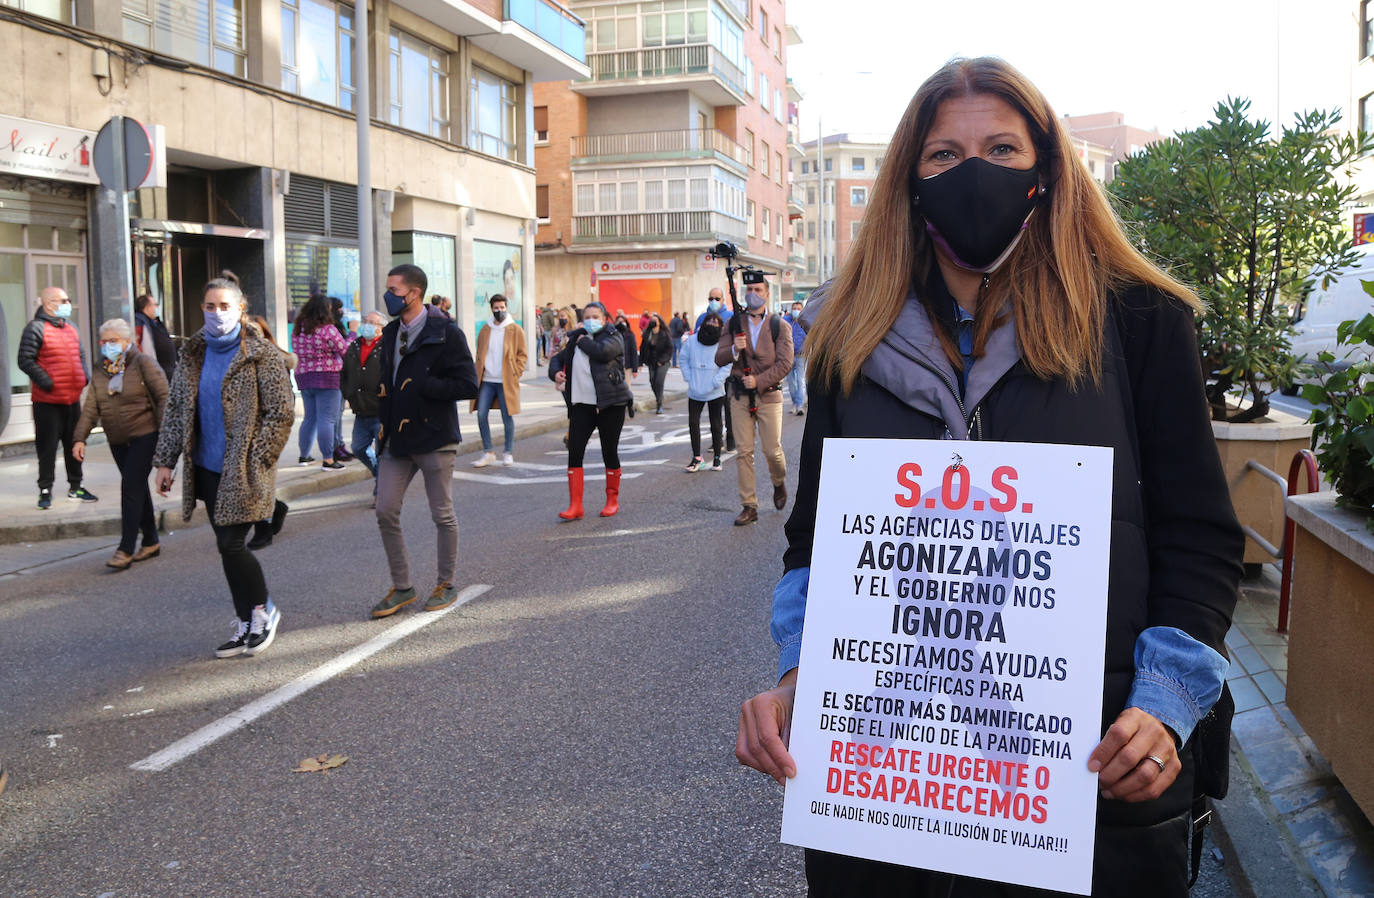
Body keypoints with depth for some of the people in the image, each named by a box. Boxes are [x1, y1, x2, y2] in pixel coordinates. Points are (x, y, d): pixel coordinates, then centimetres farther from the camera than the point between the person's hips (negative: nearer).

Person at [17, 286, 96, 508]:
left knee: (74, 445, 13)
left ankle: (75, 487, 24)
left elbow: (80, 355, 25)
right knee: (47, 447, -1)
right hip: (48, 401, -7)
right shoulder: (36, 328, -10)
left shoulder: (71, 327, 14)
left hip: (73, 398, 7)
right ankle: (45, 491, 8)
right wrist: (46, 382, -19)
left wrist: (85, 376, 9)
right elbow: (25, 361, -14)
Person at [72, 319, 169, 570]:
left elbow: (164, 397, -10)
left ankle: (126, 550, -8)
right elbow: (90, 408, 7)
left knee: (131, 488, -11)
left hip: (144, 436, -6)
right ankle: (151, 542, 23)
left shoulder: (144, 363, -6)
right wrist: (80, 438, -3)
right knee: (138, 489, 12)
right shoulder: (100, 371, 11)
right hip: (117, 441, 6)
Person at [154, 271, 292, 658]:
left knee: (230, 545, -9)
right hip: (207, 469, 6)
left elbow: (282, 413, -10)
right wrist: (165, 461, 10)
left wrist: (255, 461, -14)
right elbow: (175, 409, 14)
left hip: (243, 471, -6)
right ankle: (246, 625, 22)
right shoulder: (192, 353, 8)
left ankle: (263, 610, 14)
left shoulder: (262, 354, -8)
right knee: (228, 547, 10)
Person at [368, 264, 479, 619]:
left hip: (434, 440, -6)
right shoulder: (390, 334, 12)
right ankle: (402, 587, 17)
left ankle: (446, 585, 21)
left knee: (442, 515, 5)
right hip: (397, 439, 7)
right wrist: (384, 424, 8)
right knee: (386, 512, 4)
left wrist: (421, 386, -19)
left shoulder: (445, 333, -11)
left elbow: (468, 385, -16)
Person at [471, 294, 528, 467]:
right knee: (481, 415, -3)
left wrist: (515, 373, -6)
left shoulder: (515, 330, 1)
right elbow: (479, 354, 19)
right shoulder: (485, 330, 12)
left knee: (507, 417, 0)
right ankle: (487, 453, 8)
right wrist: (479, 373, 7)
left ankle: (508, 454, 13)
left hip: (506, 381, -3)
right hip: (487, 381, 3)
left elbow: (522, 354, 3)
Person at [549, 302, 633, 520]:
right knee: (574, 452, -5)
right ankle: (575, 506, -2)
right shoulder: (576, 339, 14)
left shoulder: (613, 337, -1)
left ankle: (612, 501, 21)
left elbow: (602, 351, -23)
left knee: (610, 452, 4)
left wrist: (582, 341, -5)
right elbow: (558, 358, 26)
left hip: (610, 404, -4)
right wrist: (555, 372, 4)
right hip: (582, 404, 4)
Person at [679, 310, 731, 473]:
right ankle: (696, 457, 6)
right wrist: (689, 379, -2)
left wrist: (714, 383, -14)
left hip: (715, 392, -2)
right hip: (695, 392, 2)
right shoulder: (691, 341, 1)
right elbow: (684, 360, 9)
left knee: (715, 423, 8)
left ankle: (716, 456, 19)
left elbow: (727, 366, -6)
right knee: (693, 422, -2)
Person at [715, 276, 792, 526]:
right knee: (744, 452, 1)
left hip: (768, 395, -2)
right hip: (740, 396, 2)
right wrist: (734, 349, -16)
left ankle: (779, 483, 32)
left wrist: (758, 381, -16)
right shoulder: (733, 324, 7)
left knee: (772, 450, -1)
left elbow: (785, 363, -7)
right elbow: (719, 359, 5)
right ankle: (749, 506, 8)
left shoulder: (780, 326, 0)